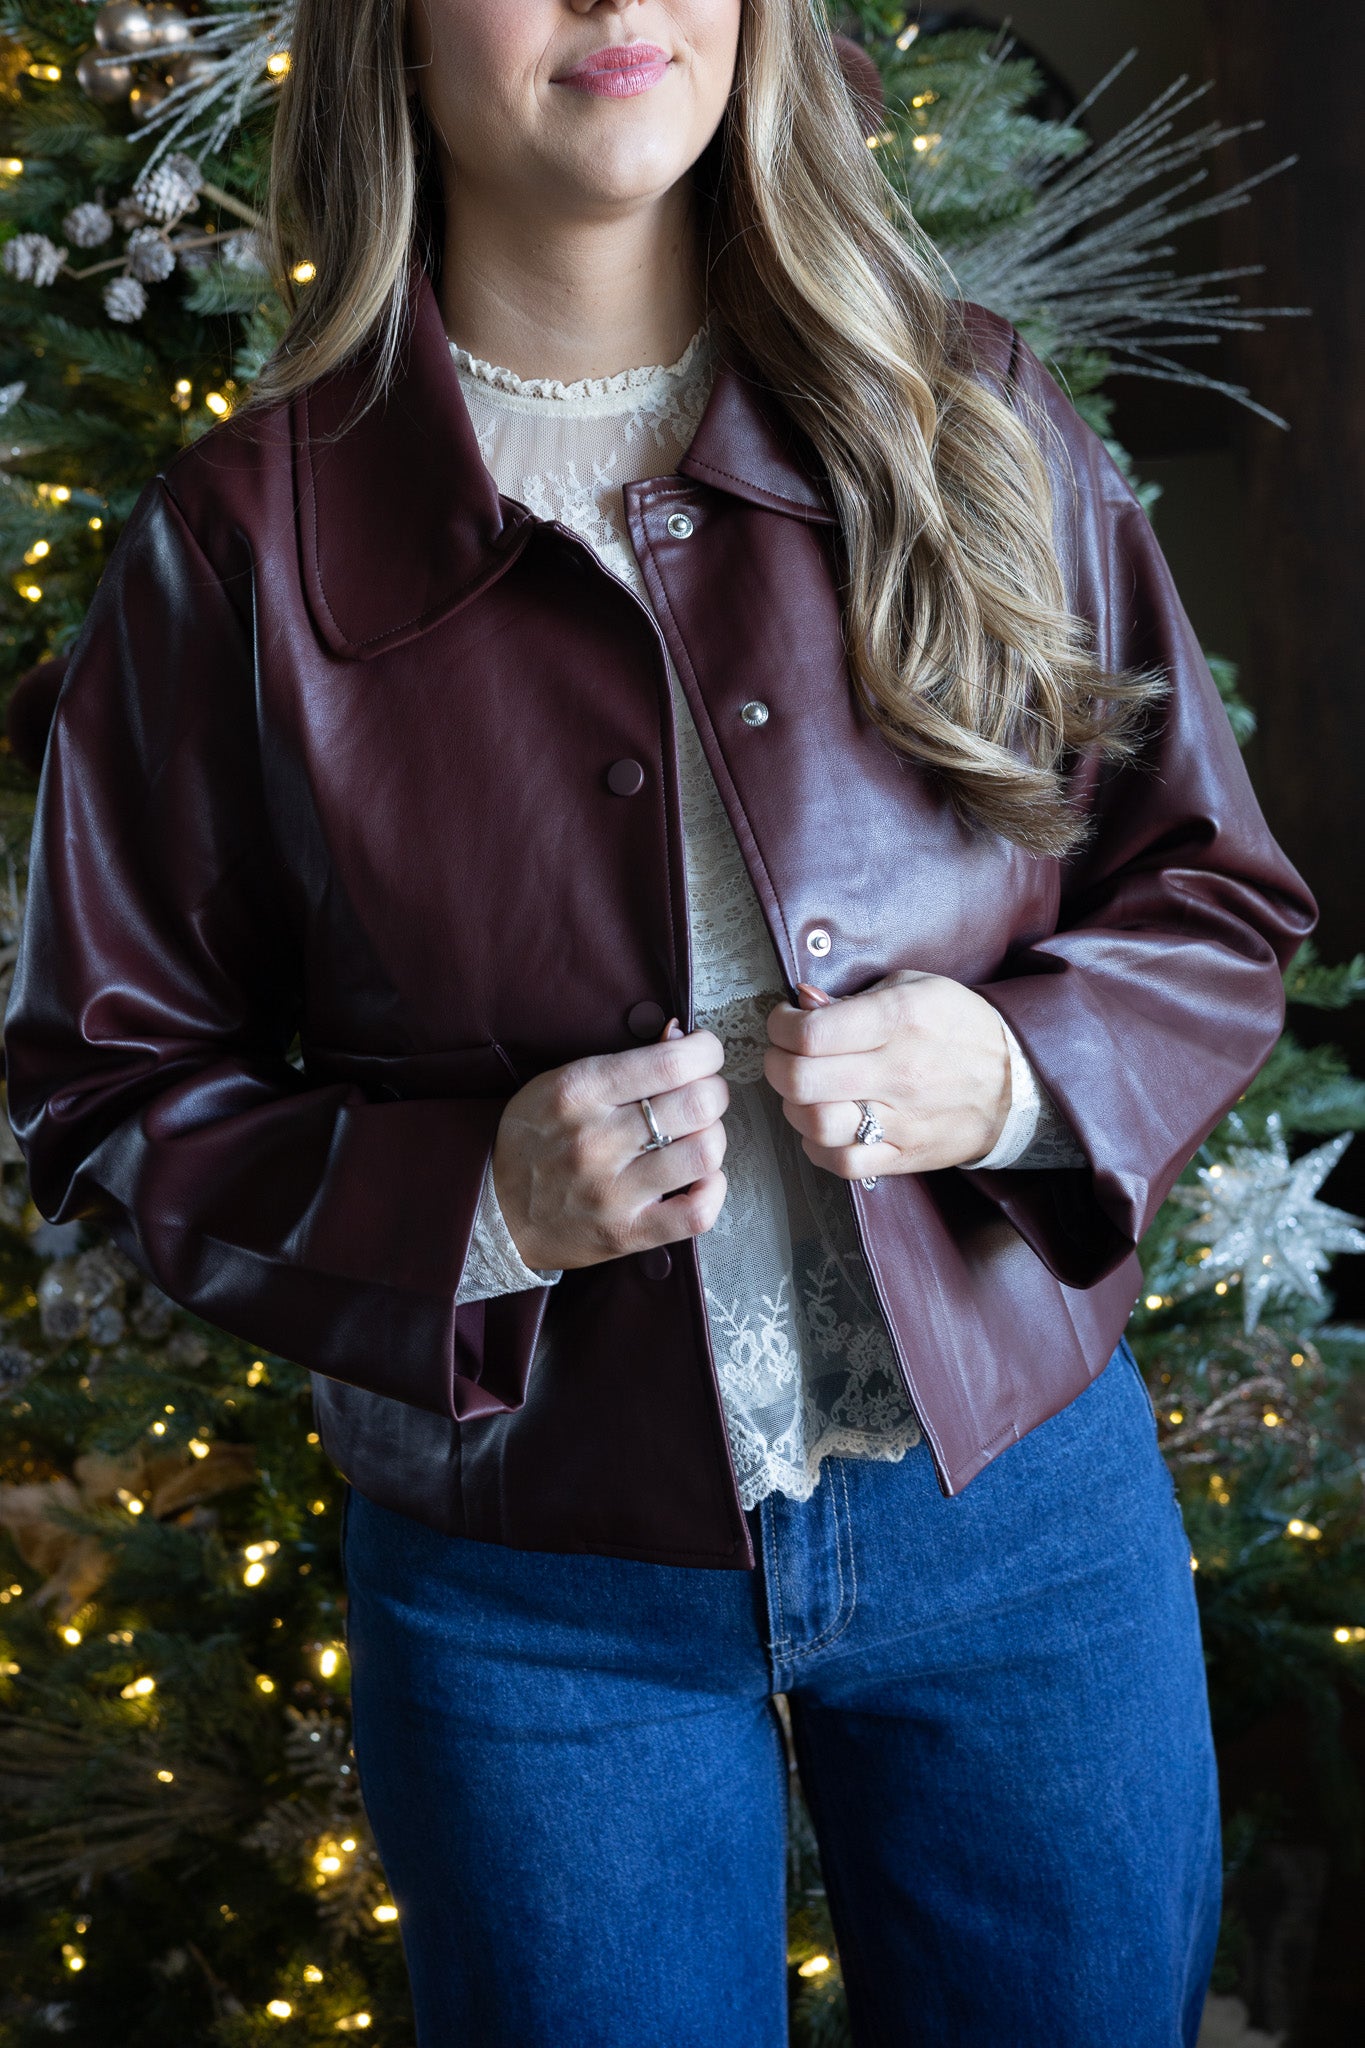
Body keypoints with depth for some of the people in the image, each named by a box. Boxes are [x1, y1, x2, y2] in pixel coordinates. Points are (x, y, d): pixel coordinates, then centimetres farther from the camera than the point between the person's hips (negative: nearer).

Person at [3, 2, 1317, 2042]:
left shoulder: (971, 426, -3)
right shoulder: (249, 537, -9)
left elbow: (1216, 899, 5)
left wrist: (1025, 1071, -16)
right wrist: (477, 1205, -19)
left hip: (1028, 1504, 3)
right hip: (539, 1606, -2)